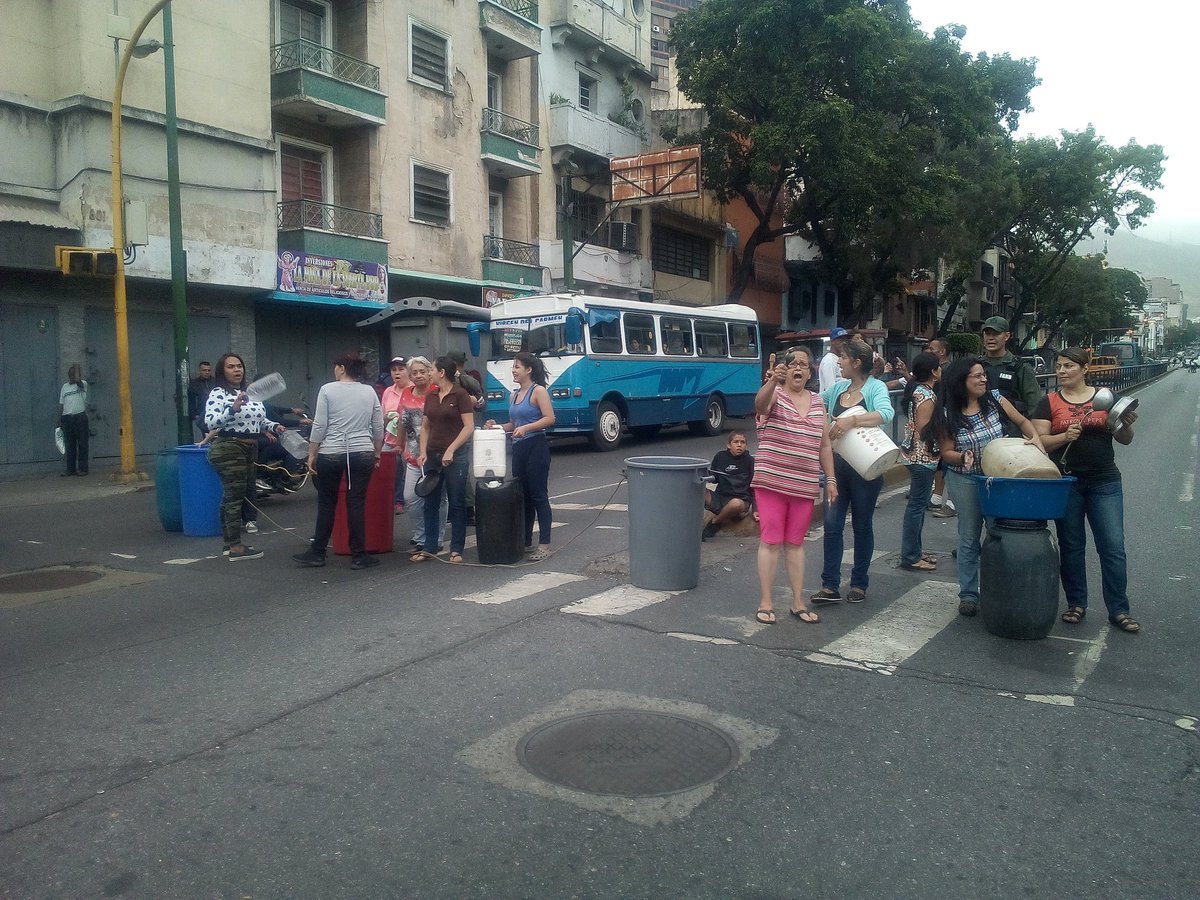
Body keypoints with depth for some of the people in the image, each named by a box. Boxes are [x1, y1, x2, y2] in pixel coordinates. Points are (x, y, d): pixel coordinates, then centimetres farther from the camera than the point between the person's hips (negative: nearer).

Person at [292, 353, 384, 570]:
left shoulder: (327, 390, -4)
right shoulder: (370, 392, 6)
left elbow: (319, 426, -7)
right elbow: (378, 428, 6)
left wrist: (311, 455, 0)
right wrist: (377, 454, 17)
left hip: (330, 455, -2)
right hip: (362, 455, 2)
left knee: (326, 504, 9)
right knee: (356, 504, 4)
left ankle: (317, 553, 18)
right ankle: (358, 556, 7)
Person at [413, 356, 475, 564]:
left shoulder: (460, 395, -7)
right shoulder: (430, 397, 11)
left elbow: (469, 427, -11)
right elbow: (425, 427, 15)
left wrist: (451, 450, -16)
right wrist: (423, 452, 2)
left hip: (455, 456, -6)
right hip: (432, 455, 6)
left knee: (457, 503, 2)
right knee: (430, 503, 8)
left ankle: (456, 549, 9)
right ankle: (429, 547, 16)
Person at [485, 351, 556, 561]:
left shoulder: (538, 391, -7)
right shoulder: (514, 395, 17)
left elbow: (549, 418, -15)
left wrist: (526, 428, -24)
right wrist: (497, 426, 7)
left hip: (536, 447, -8)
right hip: (518, 449, 8)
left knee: (538, 496, -6)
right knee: (522, 496, 12)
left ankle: (544, 545, -3)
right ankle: (525, 542, 20)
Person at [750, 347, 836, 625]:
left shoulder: (818, 402, 11)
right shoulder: (773, 394, -4)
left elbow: (824, 445, 15)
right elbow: (760, 404, -30)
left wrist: (831, 479, 10)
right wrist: (772, 381, -50)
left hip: (805, 486, 4)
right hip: (771, 482, -4)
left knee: (795, 542, 12)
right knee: (770, 540, 0)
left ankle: (798, 603, 19)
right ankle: (765, 603, 8)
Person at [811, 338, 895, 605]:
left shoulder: (875, 387, -9)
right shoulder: (838, 388, 7)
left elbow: (886, 413, -28)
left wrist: (852, 420, -40)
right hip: (837, 465, 5)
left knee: (863, 525, 9)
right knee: (832, 524, -1)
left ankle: (859, 583, 22)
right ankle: (830, 586, 2)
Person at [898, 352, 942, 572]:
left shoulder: (916, 389, 11)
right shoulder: (926, 395, -19)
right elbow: (923, 429, -22)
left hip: (914, 454, 10)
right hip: (923, 456, -10)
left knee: (918, 503, 16)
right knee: (918, 505, -4)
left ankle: (913, 551, 24)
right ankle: (910, 557, 2)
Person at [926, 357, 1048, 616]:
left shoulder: (994, 399, -3)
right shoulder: (947, 414, -9)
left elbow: (1022, 421, 8)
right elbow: (947, 452, -5)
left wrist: (1035, 437, -11)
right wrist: (963, 457, -26)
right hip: (964, 480, -2)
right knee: (969, 537, 5)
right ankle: (968, 594, 14)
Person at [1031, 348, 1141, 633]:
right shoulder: (1049, 402, 3)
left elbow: (1124, 439, 7)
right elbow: (1040, 441, -3)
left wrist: (1127, 425, -14)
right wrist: (1065, 436, -20)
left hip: (1104, 483, 0)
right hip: (1066, 482, 0)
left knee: (1113, 547, 0)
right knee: (1071, 547, 9)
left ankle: (1119, 610, 10)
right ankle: (1076, 604, 22)